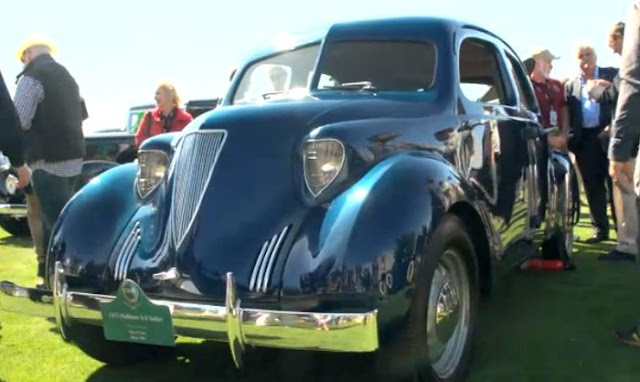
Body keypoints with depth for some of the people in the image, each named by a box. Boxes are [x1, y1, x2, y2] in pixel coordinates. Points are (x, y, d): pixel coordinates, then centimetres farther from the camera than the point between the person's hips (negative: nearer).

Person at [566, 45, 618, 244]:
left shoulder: (612, 75, 6)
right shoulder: (571, 85, 14)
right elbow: (569, 116, 9)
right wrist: (570, 139, -3)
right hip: (584, 140, 3)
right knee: (592, 187, 5)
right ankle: (600, 229, 13)